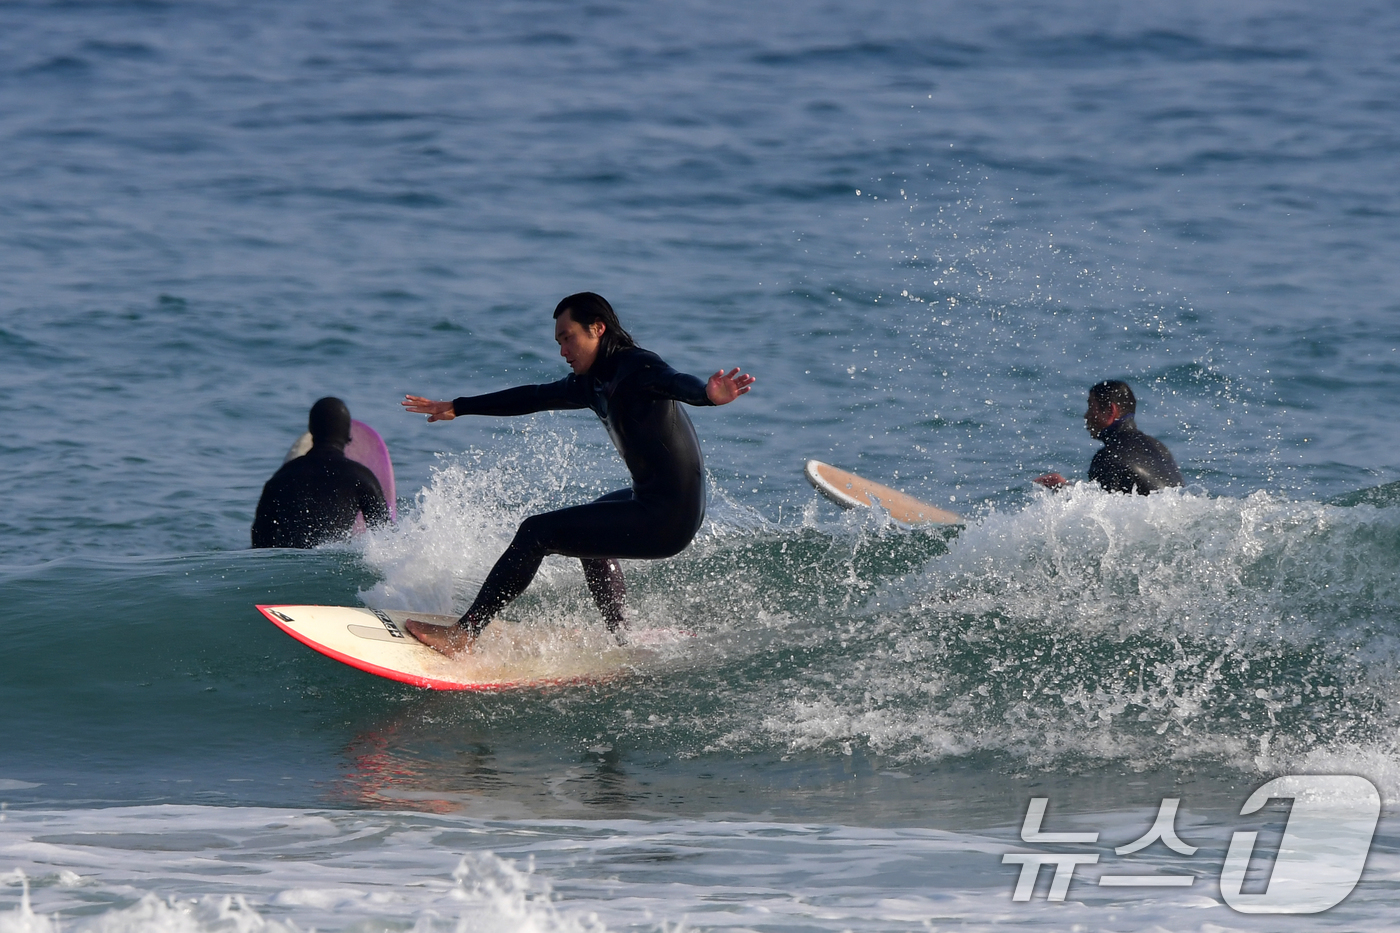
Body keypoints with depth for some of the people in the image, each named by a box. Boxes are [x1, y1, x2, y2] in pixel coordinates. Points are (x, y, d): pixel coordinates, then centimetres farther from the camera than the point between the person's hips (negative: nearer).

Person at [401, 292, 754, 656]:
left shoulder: (637, 368, -15)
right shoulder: (593, 383, 12)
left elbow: (675, 381, -37)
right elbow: (534, 397, 24)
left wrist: (708, 395, -60)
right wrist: (458, 407, 31)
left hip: (667, 519, -10)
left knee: (537, 532, -10)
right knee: (592, 520, 39)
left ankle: (464, 634, -9)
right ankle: (621, 639, 46)